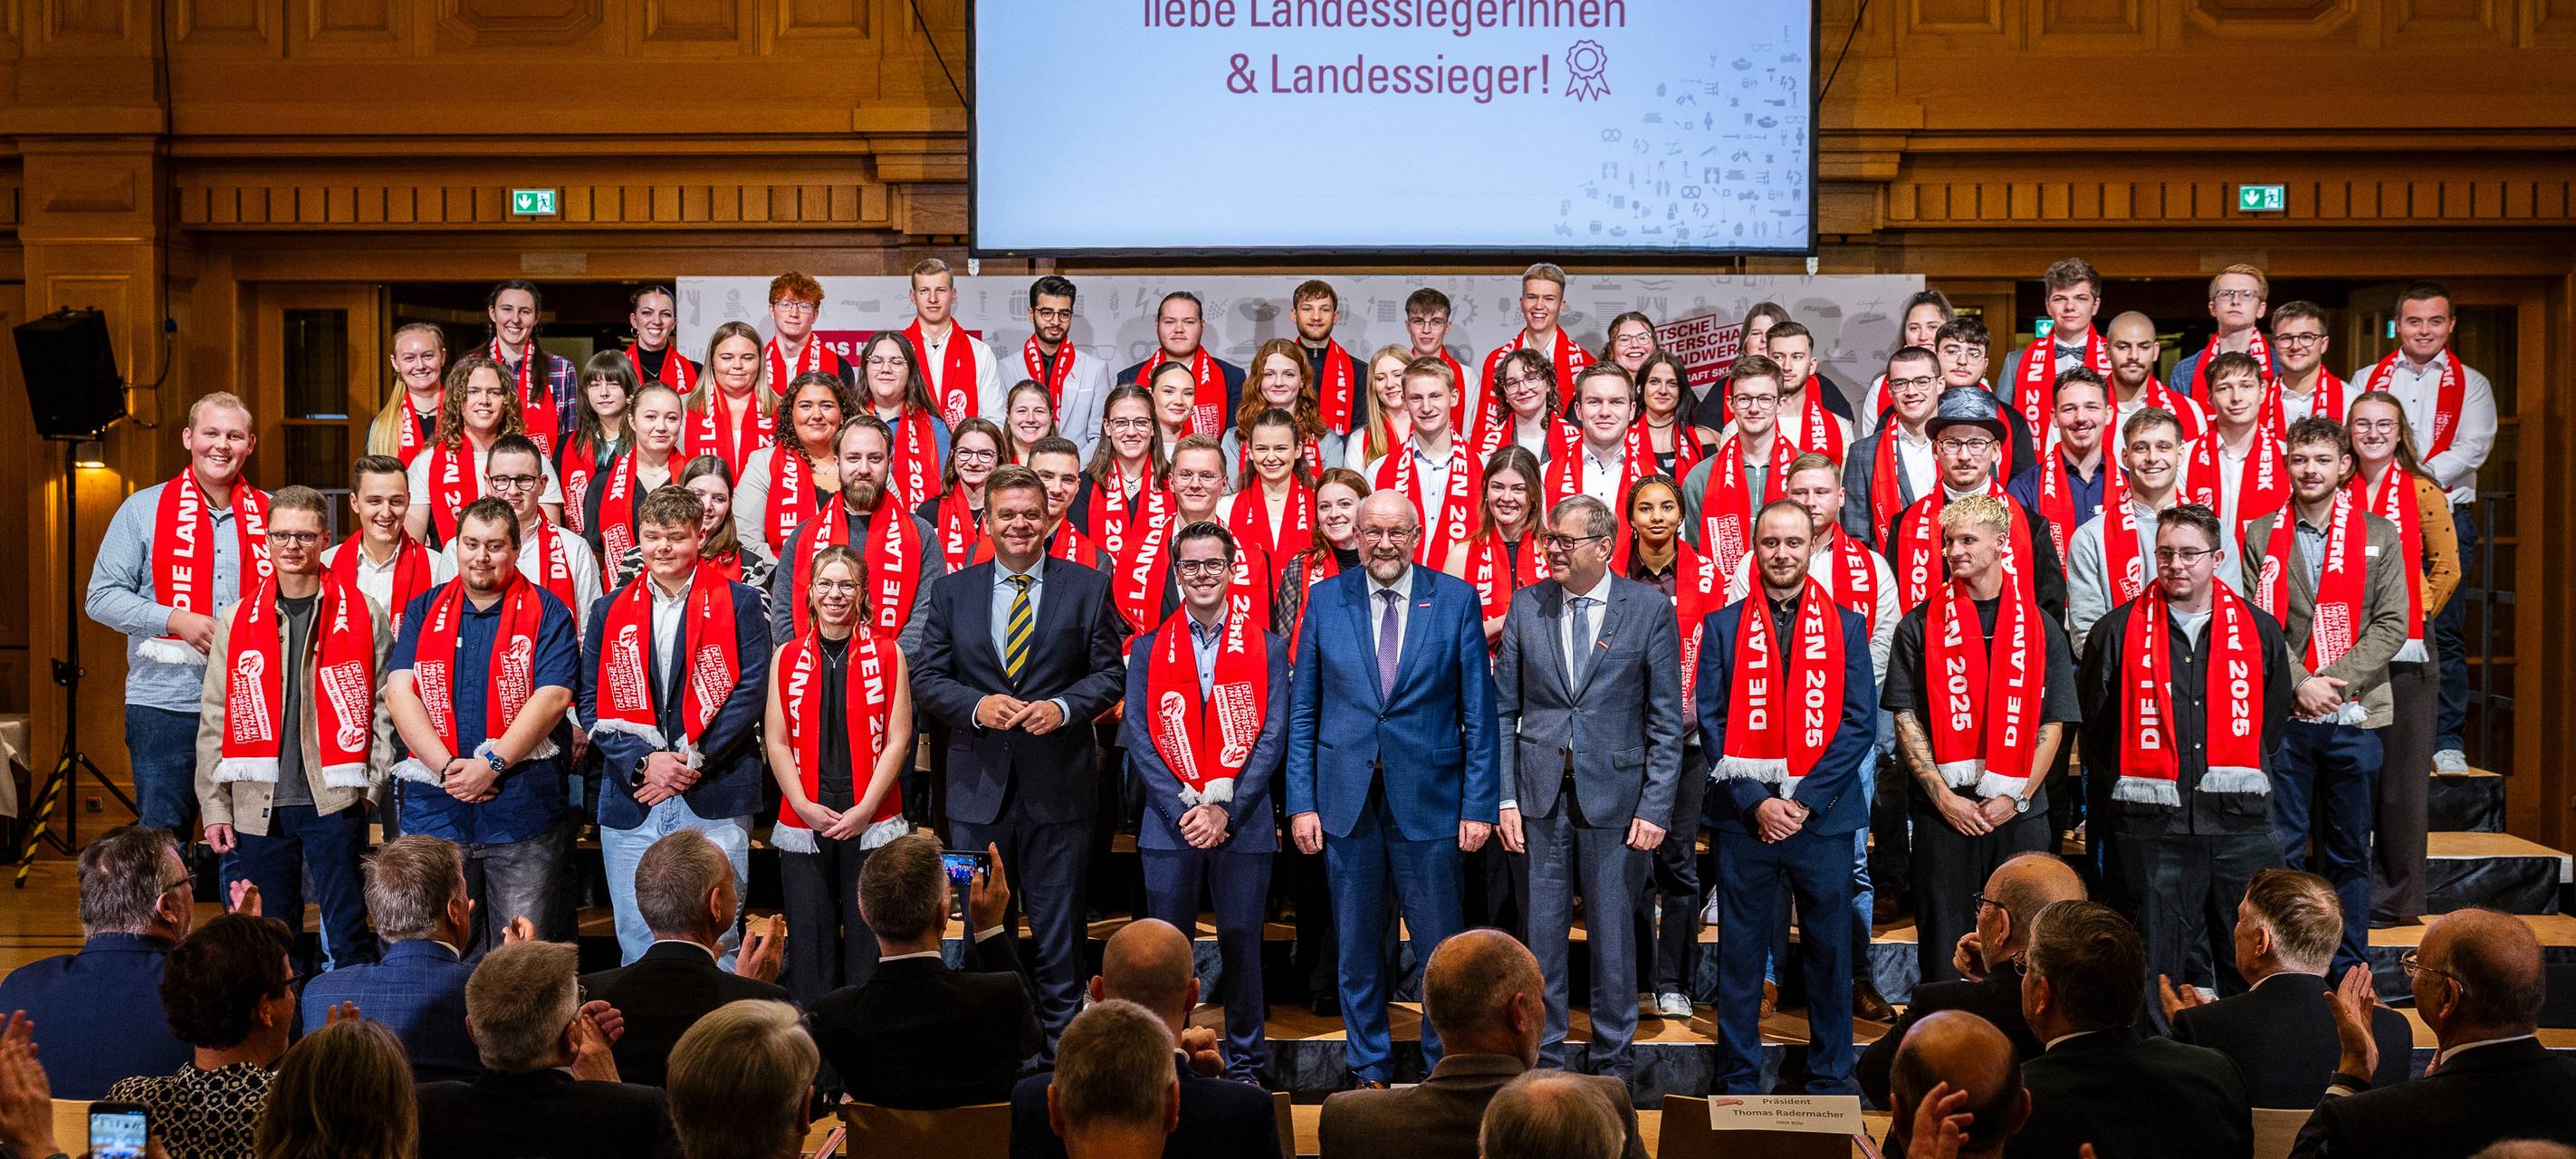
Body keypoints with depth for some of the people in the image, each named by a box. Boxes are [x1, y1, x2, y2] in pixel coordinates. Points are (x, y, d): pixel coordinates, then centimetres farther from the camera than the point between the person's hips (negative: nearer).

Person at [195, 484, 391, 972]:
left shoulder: (363, 615, 2)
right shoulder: (237, 620, 9)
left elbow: (382, 706, 2)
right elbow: (215, 721, 9)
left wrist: (371, 785, -7)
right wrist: (214, 805, 4)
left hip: (335, 801, -2)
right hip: (259, 803, 2)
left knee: (347, 934, -2)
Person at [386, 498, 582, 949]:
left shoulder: (546, 612, 3)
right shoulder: (423, 611, 12)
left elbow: (553, 696, -8)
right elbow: (398, 692, 1)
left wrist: (493, 765, -16)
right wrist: (447, 767, -11)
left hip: (524, 810, -3)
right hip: (435, 807, 3)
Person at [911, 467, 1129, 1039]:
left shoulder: (1088, 588, 4)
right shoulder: (952, 591, 8)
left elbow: (1110, 672, 2)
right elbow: (926, 675, 5)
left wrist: (1062, 707, -15)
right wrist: (976, 705, -13)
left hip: (1057, 783, -1)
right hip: (978, 783, 2)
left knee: (1058, 922, 4)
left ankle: (1061, 1033, 14)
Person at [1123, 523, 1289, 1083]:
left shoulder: (1268, 647, 6)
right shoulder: (1149, 648, 8)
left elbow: (1272, 737, 0)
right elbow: (1139, 739, 2)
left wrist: (1225, 808, -10)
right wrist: (1183, 809, -9)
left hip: (1243, 822, -1)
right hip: (1169, 823, 1)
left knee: (1241, 944, 3)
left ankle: (1245, 1066, 15)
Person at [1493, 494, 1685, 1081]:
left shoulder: (1648, 608, -2)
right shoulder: (1526, 604, 5)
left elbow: (1666, 719, -1)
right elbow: (1503, 709, 7)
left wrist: (1656, 807, -7)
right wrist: (1505, 796, 0)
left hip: (1614, 794, -2)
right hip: (1542, 793, 2)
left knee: (1613, 934, 7)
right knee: (1542, 930, 7)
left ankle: (1611, 1061, 21)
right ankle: (1545, 1057, 20)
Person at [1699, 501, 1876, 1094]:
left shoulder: (1847, 626, 6)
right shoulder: (1723, 625, 7)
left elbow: (1859, 723, 0)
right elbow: (1712, 722, 1)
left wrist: (1806, 800, -10)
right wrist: (1755, 801, -10)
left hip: (1824, 816, 0)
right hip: (1744, 816, 0)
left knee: (1830, 949, 5)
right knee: (1741, 951, 4)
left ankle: (1830, 1081, 17)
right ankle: (1740, 1080, 13)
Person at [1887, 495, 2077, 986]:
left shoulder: (2040, 626, 6)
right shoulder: (1920, 625, 5)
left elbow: (2052, 724, 4)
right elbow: (1906, 719, 1)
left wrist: (2016, 797, -7)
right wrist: (1943, 797, -9)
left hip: (2020, 812, 1)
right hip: (1943, 809, 0)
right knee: (1943, 937, 3)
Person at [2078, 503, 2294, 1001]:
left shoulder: (2258, 630, 8)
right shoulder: (2119, 631, 3)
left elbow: (2274, 720, 17)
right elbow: (2094, 728, 9)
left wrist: (2247, 788, 13)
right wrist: (2123, 798, 8)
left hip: (2240, 826, 1)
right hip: (2151, 830, -1)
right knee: (2161, 966, 3)